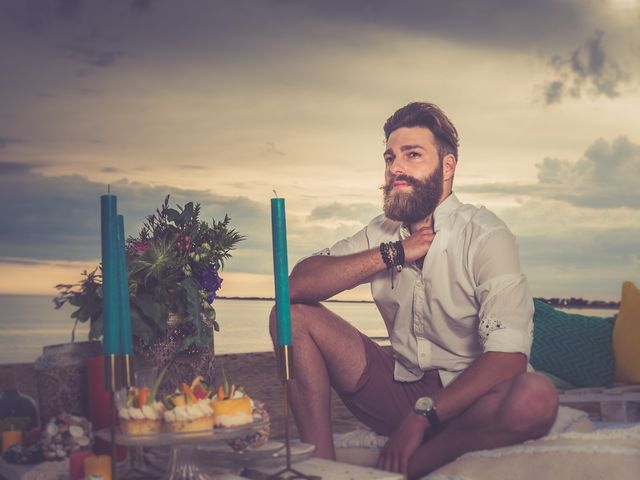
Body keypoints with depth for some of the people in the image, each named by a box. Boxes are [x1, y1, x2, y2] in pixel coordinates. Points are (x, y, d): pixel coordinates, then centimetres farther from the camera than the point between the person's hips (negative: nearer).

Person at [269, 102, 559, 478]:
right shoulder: (383, 233, 6)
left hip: (463, 398, -4)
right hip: (400, 388, 4)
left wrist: (422, 415, -26)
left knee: (537, 398, -36)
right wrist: (391, 255, -15)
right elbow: (297, 284, -8)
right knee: (293, 315, -8)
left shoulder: (486, 236, -11)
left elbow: (508, 356, -22)